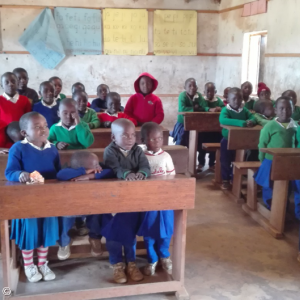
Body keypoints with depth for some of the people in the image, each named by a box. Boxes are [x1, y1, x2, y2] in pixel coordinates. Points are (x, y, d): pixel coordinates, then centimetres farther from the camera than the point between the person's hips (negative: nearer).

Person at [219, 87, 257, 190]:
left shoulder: (244, 110, 1)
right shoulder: (226, 110, -17)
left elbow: (253, 117, -1)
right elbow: (223, 120, -36)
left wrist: (251, 121, -28)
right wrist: (241, 123, -44)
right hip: (228, 140, -5)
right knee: (226, 161, 4)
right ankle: (226, 180, 19)